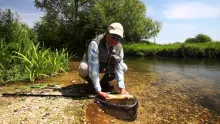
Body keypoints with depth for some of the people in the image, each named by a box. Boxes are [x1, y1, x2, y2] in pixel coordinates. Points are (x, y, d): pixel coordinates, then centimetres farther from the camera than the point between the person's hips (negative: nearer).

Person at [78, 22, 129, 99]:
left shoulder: (119, 48, -18)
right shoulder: (95, 44, -35)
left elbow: (119, 68, -19)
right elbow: (93, 69, -39)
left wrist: (122, 89, -28)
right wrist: (98, 91, -42)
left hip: (106, 67, 5)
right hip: (90, 65, -4)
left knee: (124, 67, -12)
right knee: (83, 68, -38)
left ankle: (104, 82, 6)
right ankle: (91, 83, -4)